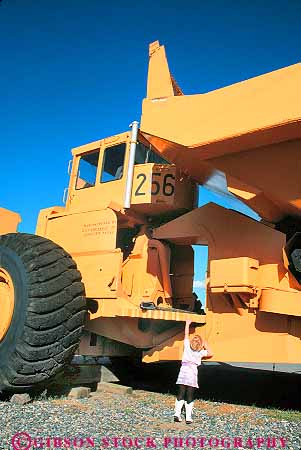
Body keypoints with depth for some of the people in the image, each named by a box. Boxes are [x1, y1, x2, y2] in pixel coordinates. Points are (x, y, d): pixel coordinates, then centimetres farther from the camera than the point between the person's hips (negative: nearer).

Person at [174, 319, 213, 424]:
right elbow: (210, 354, 18)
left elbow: (186, 335, 21)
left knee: (180, 395, 7)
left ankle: (177, 413, -2)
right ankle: (188, 418, 1)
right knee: (190, 397, 3)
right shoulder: (201, 352, 4)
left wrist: (187, 324, 31)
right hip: (192, 375, -2)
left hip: (183, 373, 2)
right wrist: (206, 345, 20)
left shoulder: (187, 346, 7)